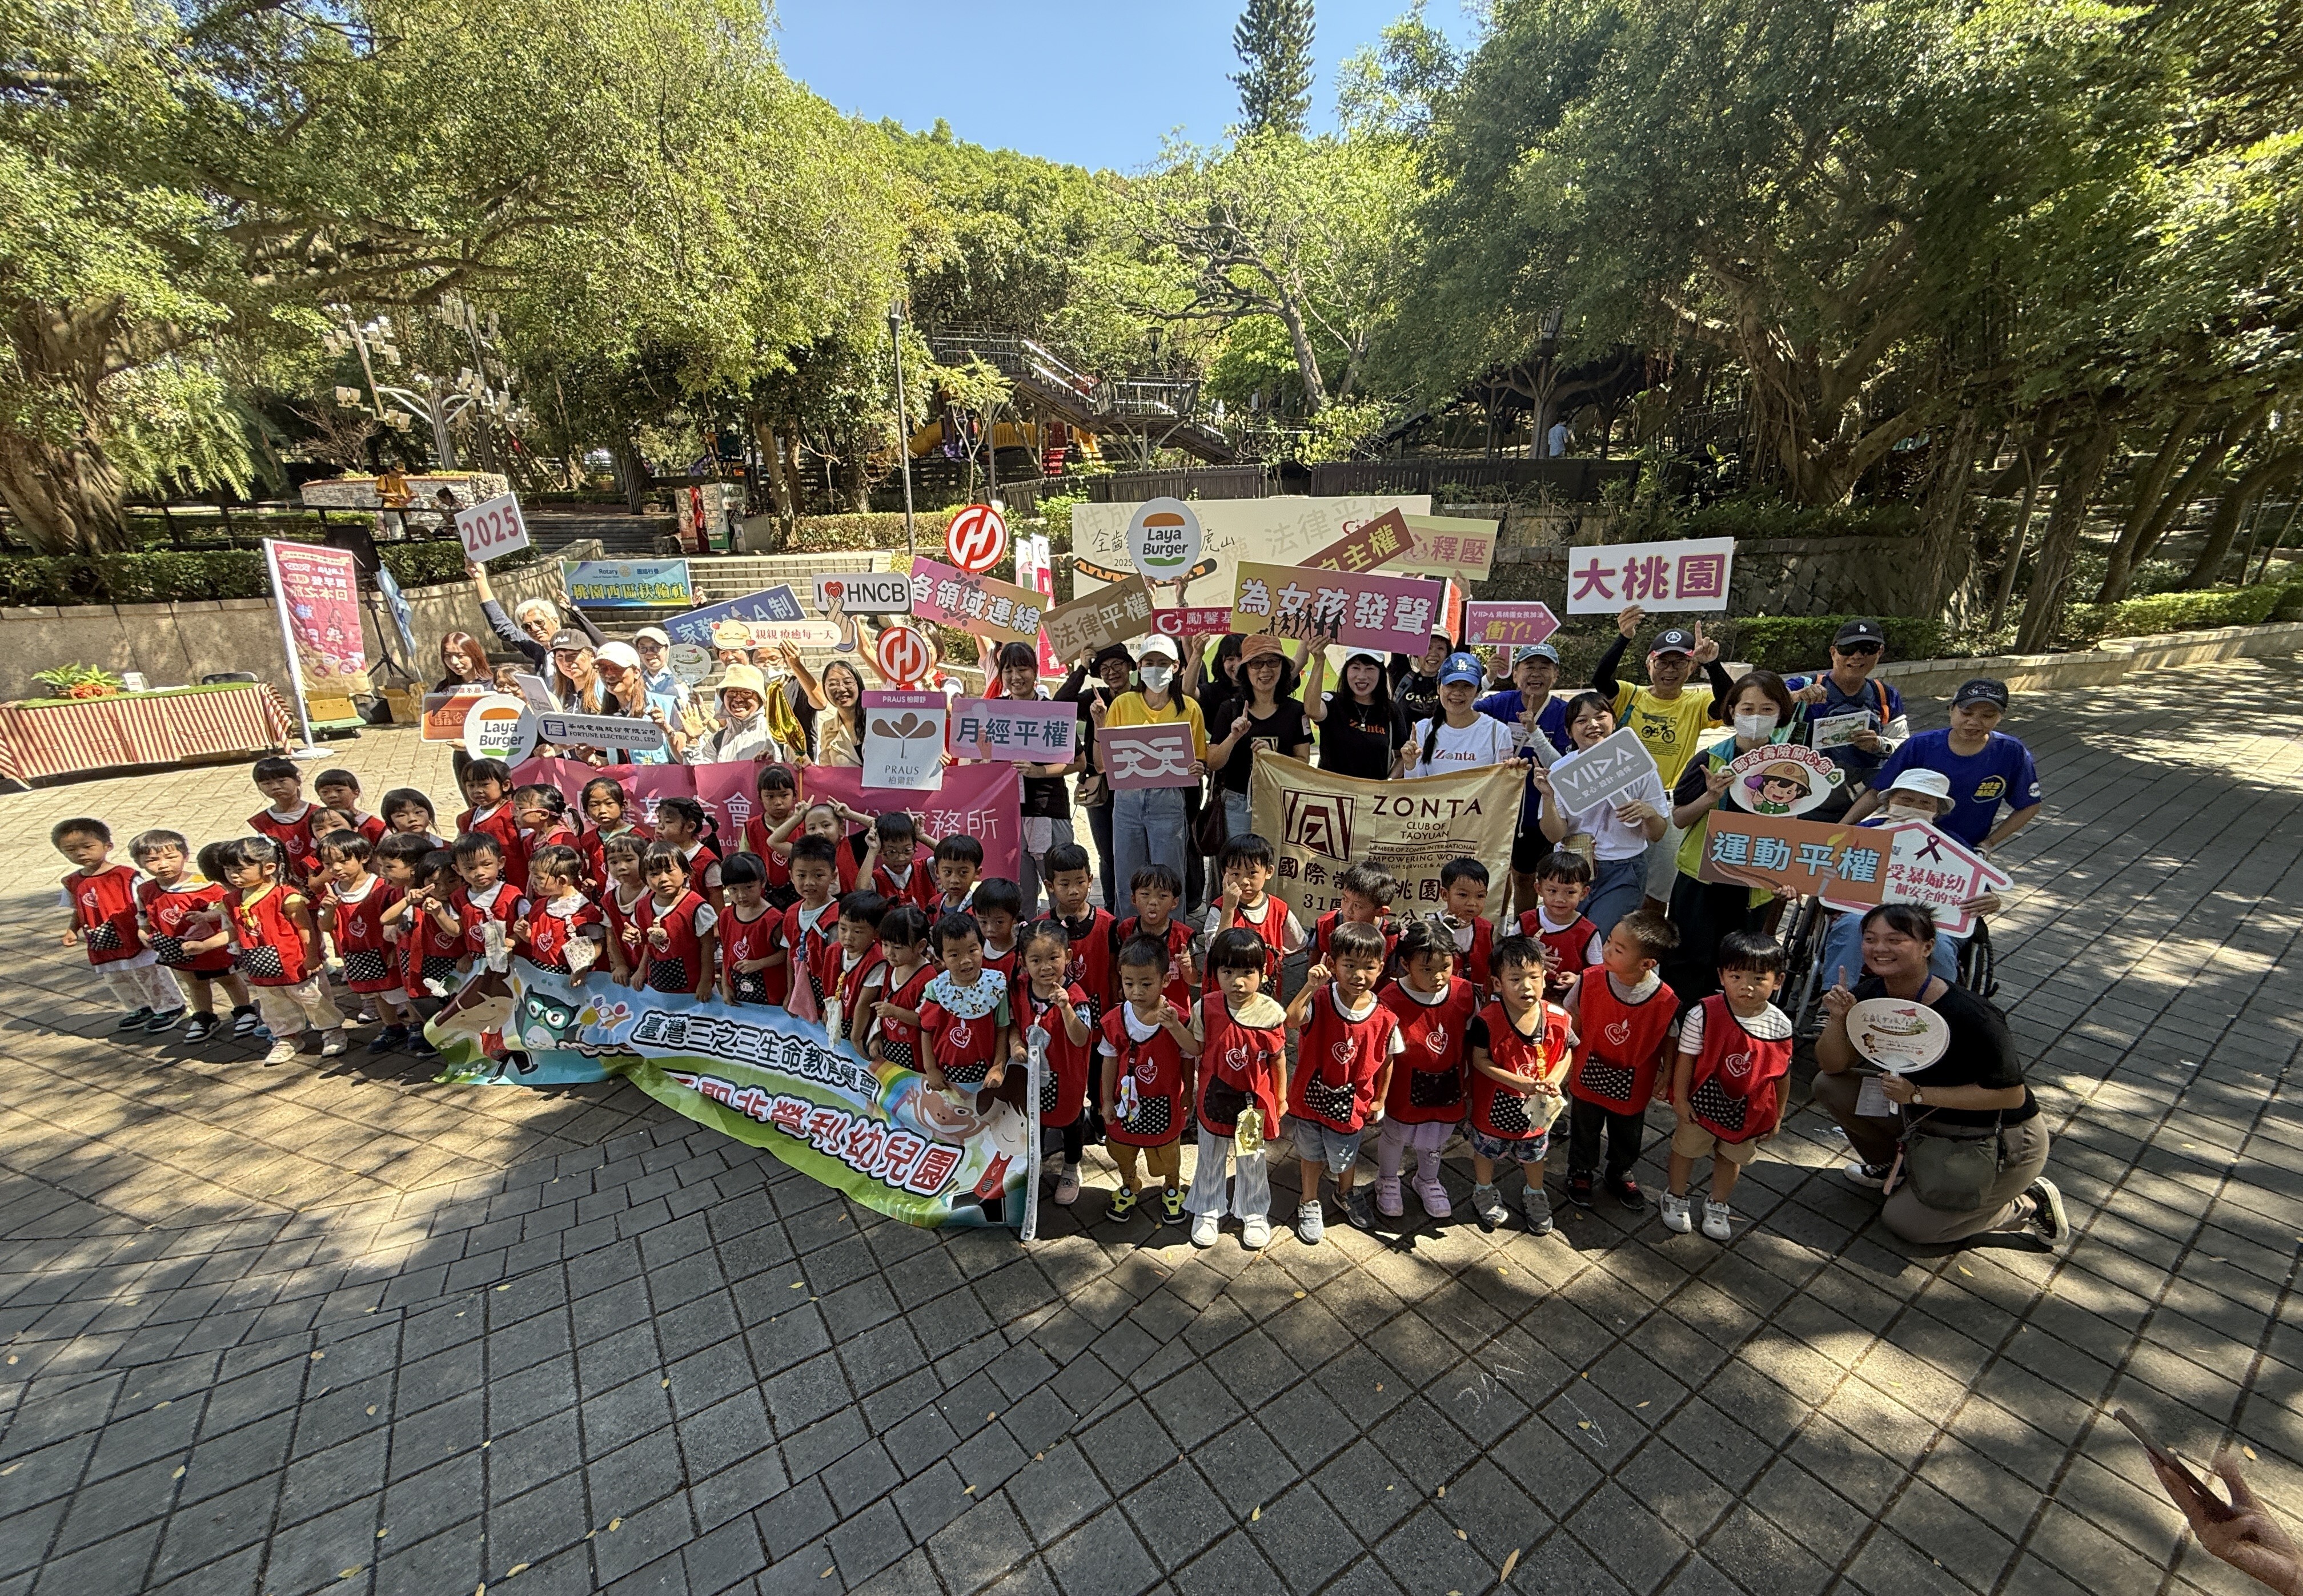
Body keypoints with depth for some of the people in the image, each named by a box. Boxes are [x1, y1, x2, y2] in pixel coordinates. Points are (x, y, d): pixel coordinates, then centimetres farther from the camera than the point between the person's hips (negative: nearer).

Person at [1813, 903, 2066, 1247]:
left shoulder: (1968, 1015, -30)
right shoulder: (1871, 994, -12)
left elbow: (2012, 1095, -24)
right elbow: (1833, 1066, -10)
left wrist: (1917, 1094, -29)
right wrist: (1837, 1019, -28)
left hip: (2003, 1142, -6)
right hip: (1929, 1122, 6)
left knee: (1906, 1223, -4)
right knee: (1829, 1087, -9)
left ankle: (2029, 1207, 15)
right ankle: (1889, 1166, 14)